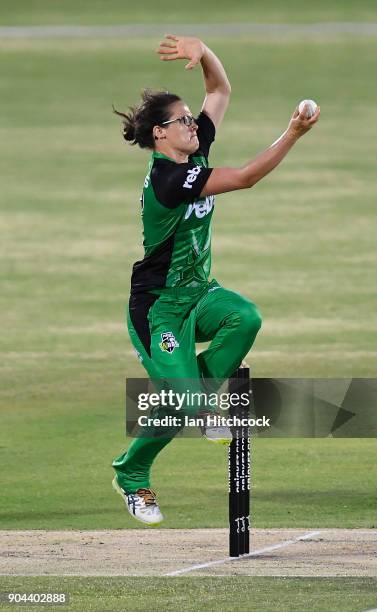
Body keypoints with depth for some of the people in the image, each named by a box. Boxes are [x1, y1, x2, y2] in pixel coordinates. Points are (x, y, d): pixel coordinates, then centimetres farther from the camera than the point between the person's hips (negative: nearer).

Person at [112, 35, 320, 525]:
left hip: (197, 292, 8)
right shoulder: (168, 179, -25)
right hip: (160, 306, -8)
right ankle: (130, 475, 14)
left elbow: (221, 90, 6)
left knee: (245, 317, -25)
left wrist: (202, 52, -14)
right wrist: (293, 134, -33)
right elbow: (245, 178, -32)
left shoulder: (195, 152, 0)